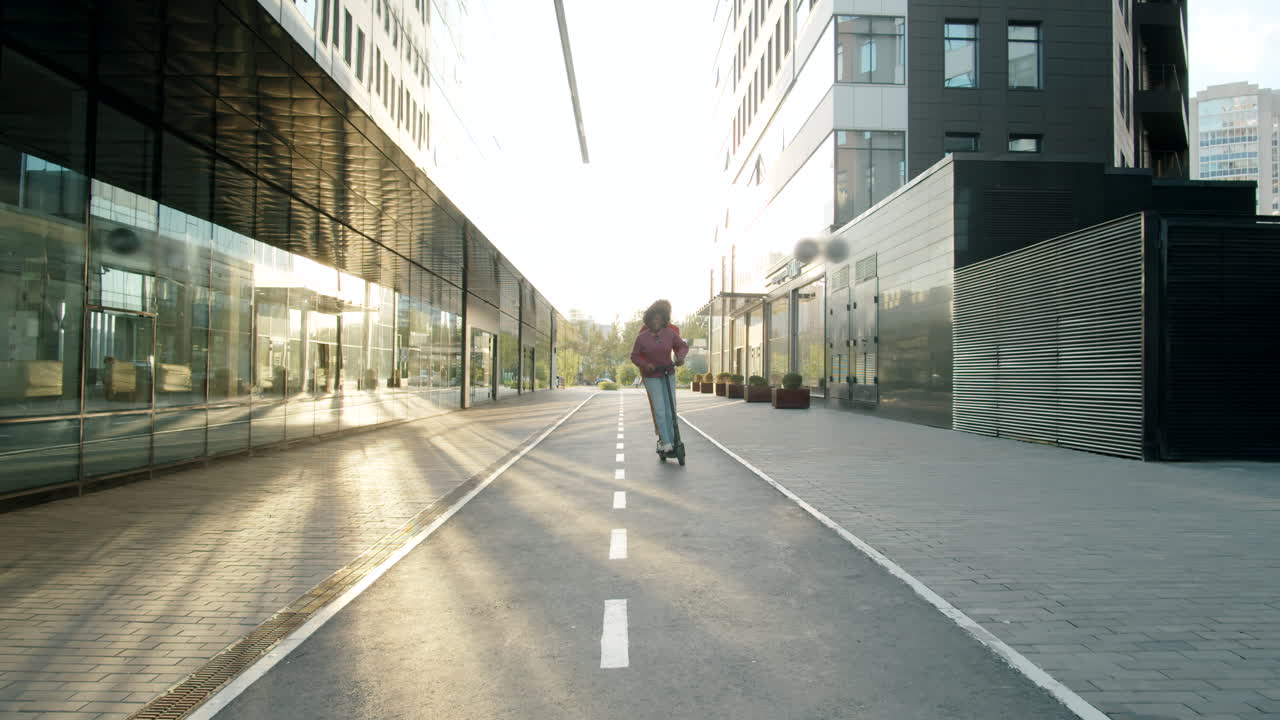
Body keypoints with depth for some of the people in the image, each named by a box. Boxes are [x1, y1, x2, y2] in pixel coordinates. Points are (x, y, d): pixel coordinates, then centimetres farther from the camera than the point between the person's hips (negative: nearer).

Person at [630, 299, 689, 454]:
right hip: (651, 376, -2)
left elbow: (683, 346, 2)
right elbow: (634, 356, -4)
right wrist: (645, 365, -22)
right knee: (659, 409, -10)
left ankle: (667, 438, 11)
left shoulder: (670, 334, -7)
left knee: (670, 407, 0)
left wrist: (680, 357, -19)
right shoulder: (642, 337, -11)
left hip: (668, 373, 3)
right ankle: (666, 442, -6)